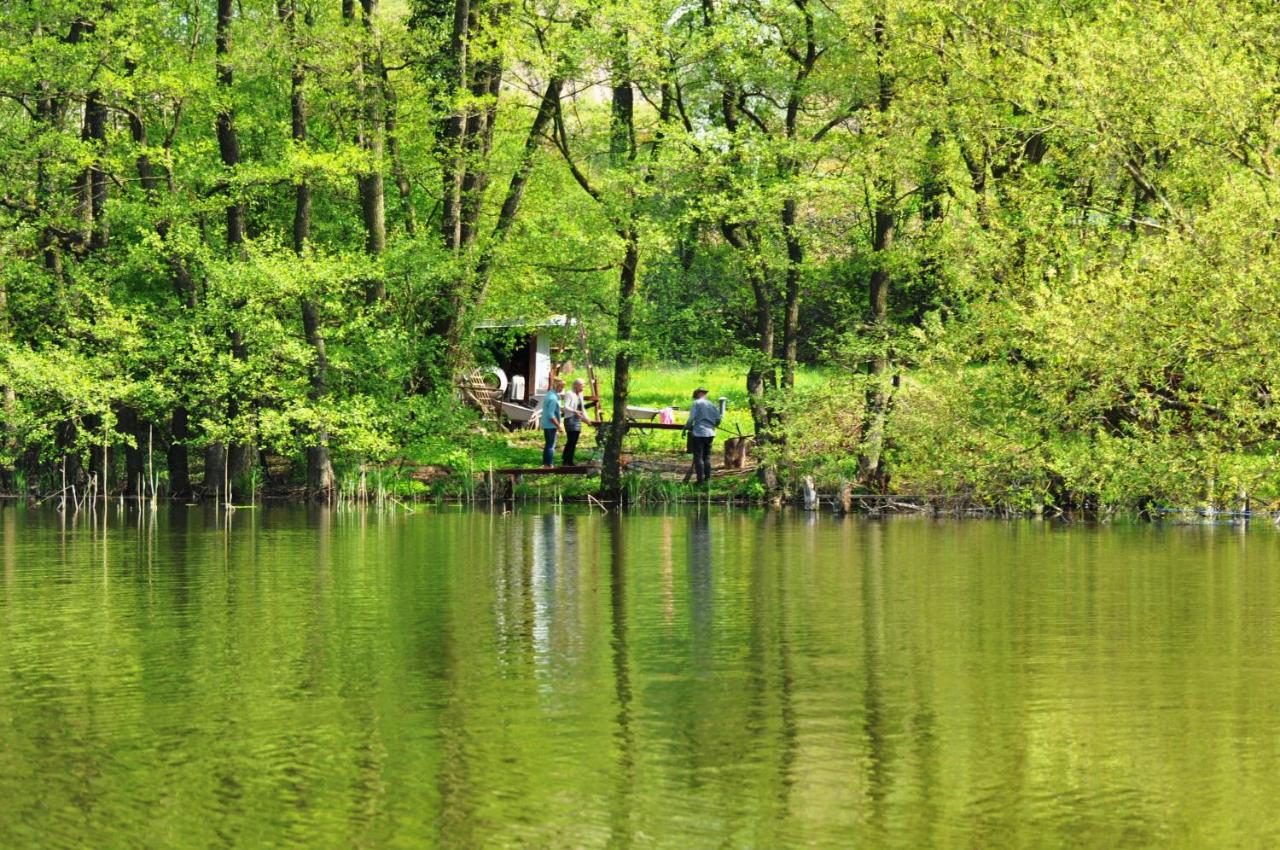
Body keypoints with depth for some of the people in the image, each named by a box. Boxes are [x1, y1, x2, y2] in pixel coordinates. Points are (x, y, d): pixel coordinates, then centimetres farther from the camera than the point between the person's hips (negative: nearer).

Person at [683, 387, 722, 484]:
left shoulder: (696, 404, -5)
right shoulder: (712, 405, 10)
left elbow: (691, 418, -12)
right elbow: (718, 420, 8)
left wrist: (686, 428, 0)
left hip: (698, 433, -5)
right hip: (710, 433, 5)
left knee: (698, 457, -1)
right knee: (707, 457, 13)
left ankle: (700, 479, -5)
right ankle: (708, 479, 12)